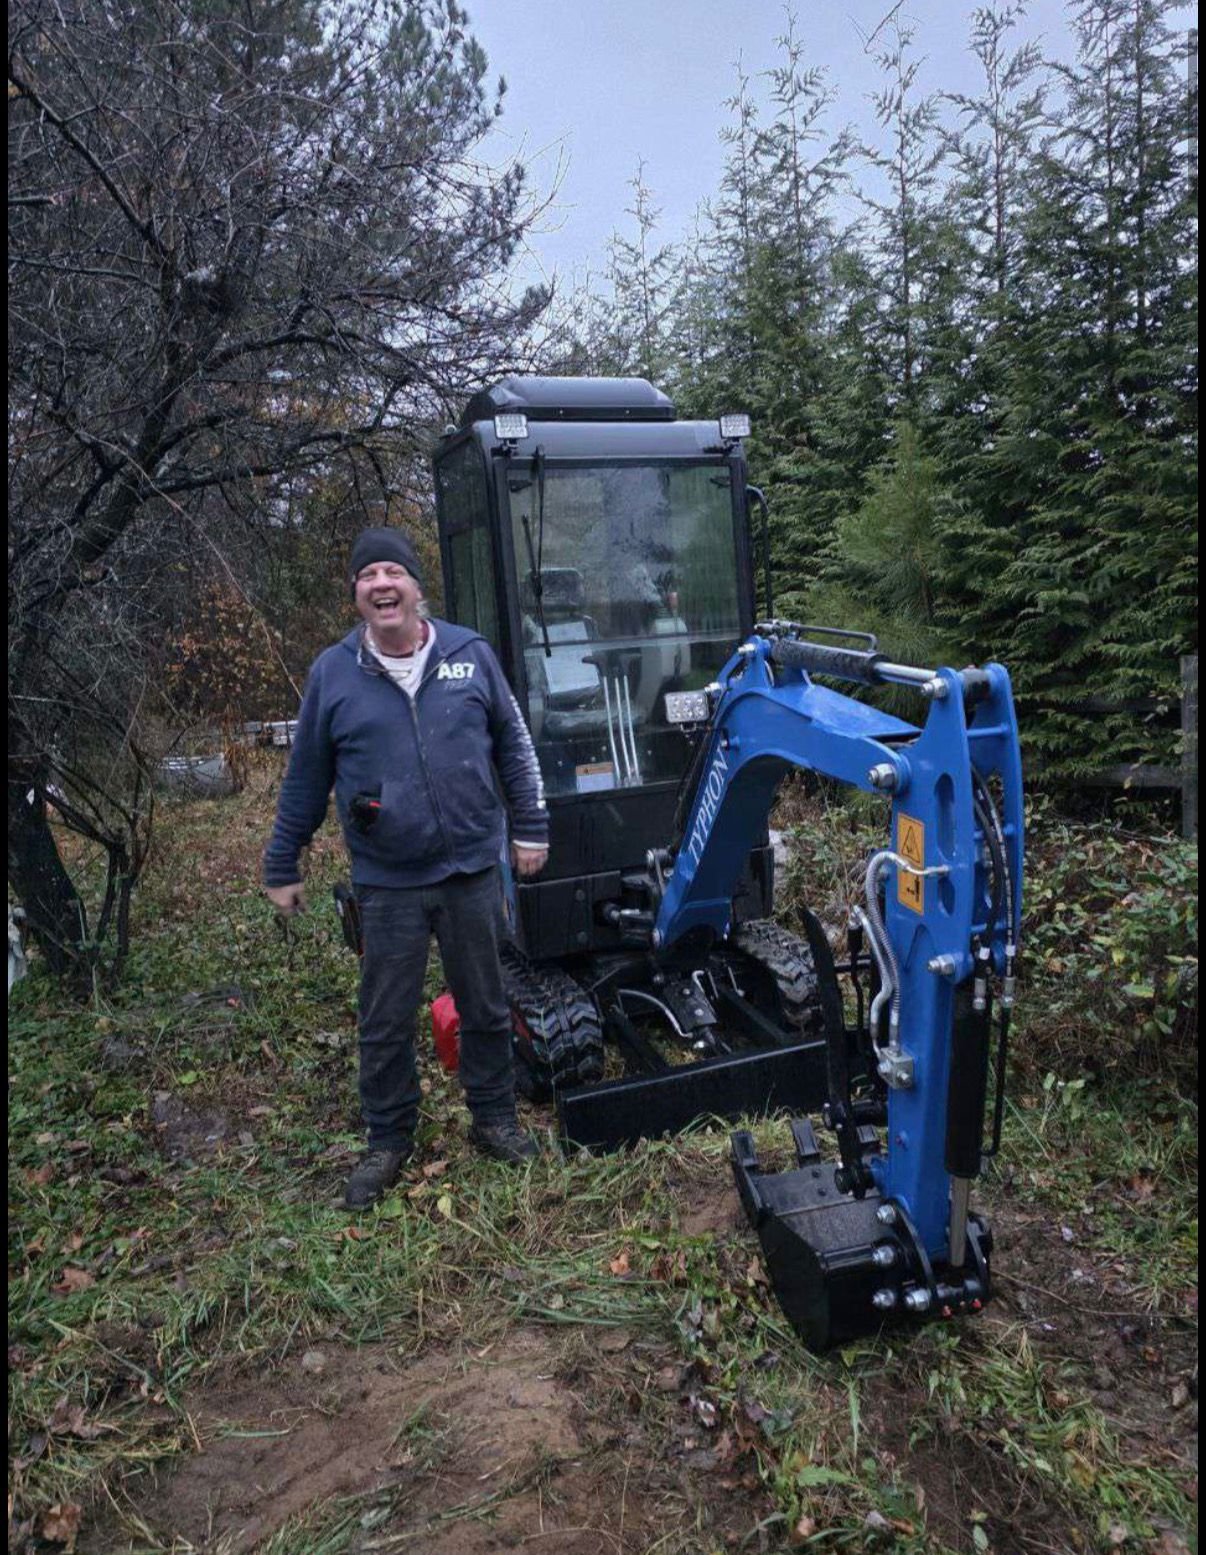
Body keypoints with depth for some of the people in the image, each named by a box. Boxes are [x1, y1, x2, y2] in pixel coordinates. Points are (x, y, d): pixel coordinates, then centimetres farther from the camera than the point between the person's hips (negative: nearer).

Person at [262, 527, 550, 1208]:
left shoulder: (470, 653, -2)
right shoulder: (332, 672, -3)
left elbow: (514, 744, 6)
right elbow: (307, 779, 4)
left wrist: (531, 828, 4)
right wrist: (282, 866, 8)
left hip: (473, 870, 1)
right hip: (388, 884, 0)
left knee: (486, 1006, 15)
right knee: (386, 1023, 11)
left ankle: (495, 1117, 36)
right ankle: (389, 1141, 32)